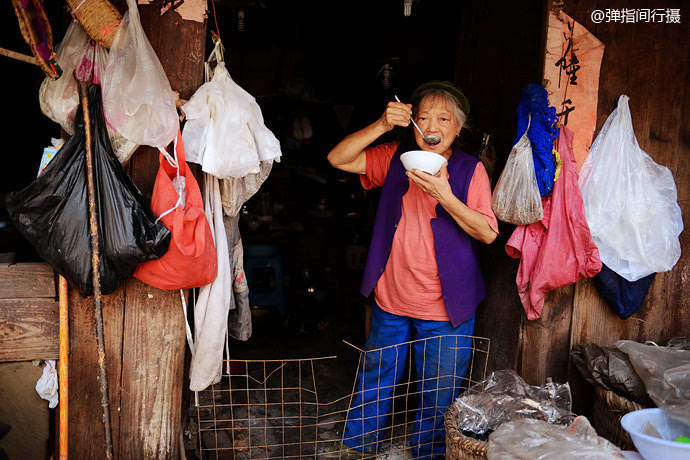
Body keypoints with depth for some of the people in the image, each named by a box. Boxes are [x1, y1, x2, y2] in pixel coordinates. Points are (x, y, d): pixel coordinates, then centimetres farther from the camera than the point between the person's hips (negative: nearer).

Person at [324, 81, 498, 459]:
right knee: (375, 376, 21)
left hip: (444, 307, -2)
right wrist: (382, 125, -18)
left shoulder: (470, 170, -7)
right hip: (390, 299, 3)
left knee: (438, 391, 13)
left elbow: (488, 233, -13)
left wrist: (445, 197, -27)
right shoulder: (395, 157, 1)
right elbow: (338, 159, -6)